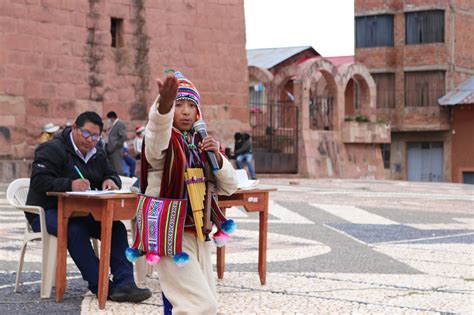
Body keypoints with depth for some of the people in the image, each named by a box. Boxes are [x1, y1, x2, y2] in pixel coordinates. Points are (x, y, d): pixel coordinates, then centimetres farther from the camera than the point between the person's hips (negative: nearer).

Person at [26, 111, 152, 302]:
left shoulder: (97, 155, 15)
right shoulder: (52, 150, -10)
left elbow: (111, 174, 20)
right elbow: (39, 181, -22)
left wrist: (111, 181, -7)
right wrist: (69, 185, -37)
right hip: (46, 213, -7)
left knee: (116, 227, -18)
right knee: (76, 230, -38)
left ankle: (124, 284, -24)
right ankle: (101, 286, -34)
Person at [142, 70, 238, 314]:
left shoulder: (202, 143, 10)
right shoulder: (163, 141, -9)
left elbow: (229, 188, 7)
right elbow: (158, 128, -36)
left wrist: (217, 157, -12)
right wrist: (164, 104, -58)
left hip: (197, 232, 7)